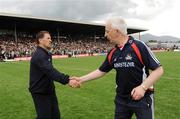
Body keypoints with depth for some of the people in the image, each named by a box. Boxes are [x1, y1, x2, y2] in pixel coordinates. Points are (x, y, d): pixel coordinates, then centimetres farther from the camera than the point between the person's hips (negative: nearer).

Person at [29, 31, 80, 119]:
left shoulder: (46, 54, 11)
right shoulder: (39, 55, -22)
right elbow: (50, 72, -34)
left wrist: (67, 78, -4)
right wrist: (68, 81, -41)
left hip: (49, 90, 9)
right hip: (40, 93, -9)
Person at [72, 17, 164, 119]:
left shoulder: (139, 46, -17)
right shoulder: (113, 53, 2)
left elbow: (159, 70, -15)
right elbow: (101, 71, 13)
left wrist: (143, 87, -24)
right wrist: (81, 79, 11)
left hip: (143, 98, -5)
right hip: (121, 99, 6)